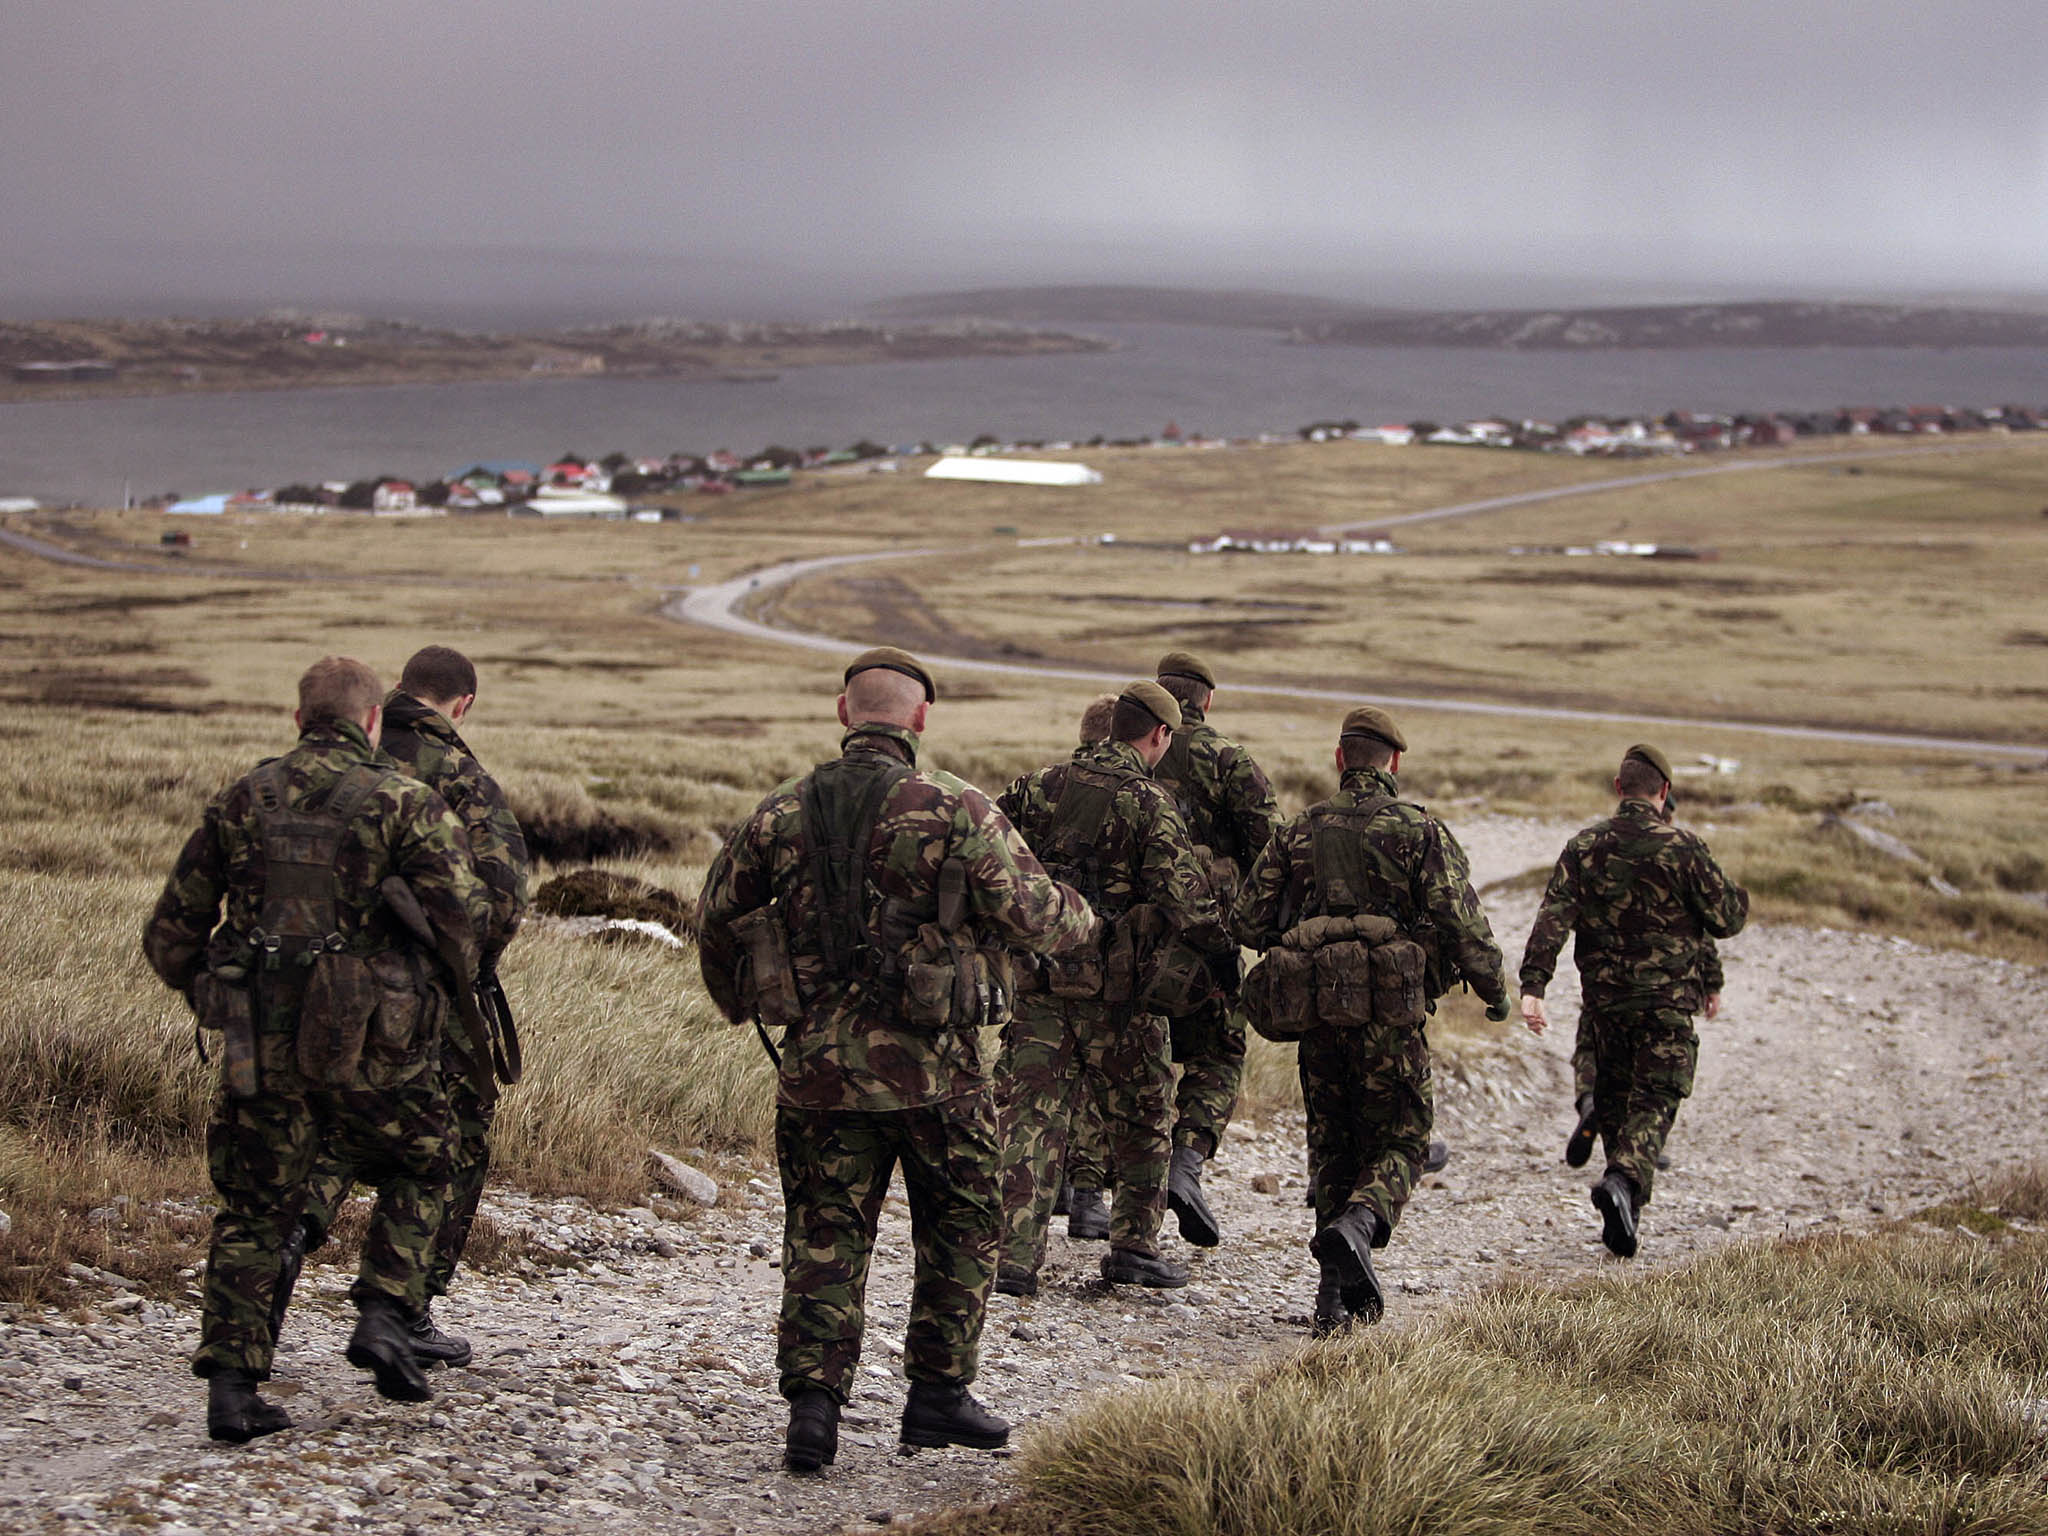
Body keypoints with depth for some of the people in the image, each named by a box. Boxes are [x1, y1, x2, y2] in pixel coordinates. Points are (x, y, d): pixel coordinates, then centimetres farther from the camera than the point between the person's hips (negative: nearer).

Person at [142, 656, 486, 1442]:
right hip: (371, 1041, -3)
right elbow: (457, 919, -10)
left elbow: (171, 934, 10)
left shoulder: (242, 800, 7)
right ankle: (384, 1316, 4)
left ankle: (231, 1385, 7)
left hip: (260, 1042, 3)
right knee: (415, 1174, 21)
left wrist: (209, 999, 28)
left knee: (253, 1208, 12)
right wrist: (439, 993, 10)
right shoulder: (407, 802, -3)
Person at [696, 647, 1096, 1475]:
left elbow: (717, 916, 10)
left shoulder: (783, 810, 2)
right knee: (959, 1224, 15)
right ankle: (938, 1393, 17)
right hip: (932, 1064, -3)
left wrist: (737, 1003, 29)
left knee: (824, 1236, 9)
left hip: (817, 1060, 3)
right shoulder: (956, 809, -9)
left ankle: (813, 1402, 1)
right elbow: (1032, 914, -8)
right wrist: (1080, 917, 15)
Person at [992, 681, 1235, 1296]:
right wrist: (1228, 943, 0)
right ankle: (1134, 1246, 18)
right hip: (1115, 987, -4)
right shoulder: (1150, 804, -10)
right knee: (1140, 1118, 14)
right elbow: (1183, 900, -17)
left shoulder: (1040, 785, 5)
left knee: (1032, 1115, 3)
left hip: (1036, 976, 4)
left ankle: (1016, 1257, -5)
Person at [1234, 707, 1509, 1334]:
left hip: (1318, 1008, 3)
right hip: (1391, 1013, -3)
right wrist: (1494, 988, 6)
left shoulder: (1298, 832, 8)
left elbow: (1249, 921, 7)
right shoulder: (1420, 831, -2)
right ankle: (1357, 1225, -22)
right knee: (1400, 1140, 8)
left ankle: (1341, 1293, 11)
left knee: (1333, 1146, 14)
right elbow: (1462, 922, -8)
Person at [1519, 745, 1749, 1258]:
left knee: (1612, 1103, 17)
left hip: (1603, 999, 3)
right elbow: (1726, 920, -2)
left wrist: (1532, 986, -14)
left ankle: (1623, 1220, 22)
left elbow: (1553, 917, -9)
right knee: (1653, 1104, -3)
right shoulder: (1682, 848, -8)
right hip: (1666, 1003, -3)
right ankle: (1625, 1179, -30)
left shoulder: (1583, 847, 1)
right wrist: (1736, 894, 20)